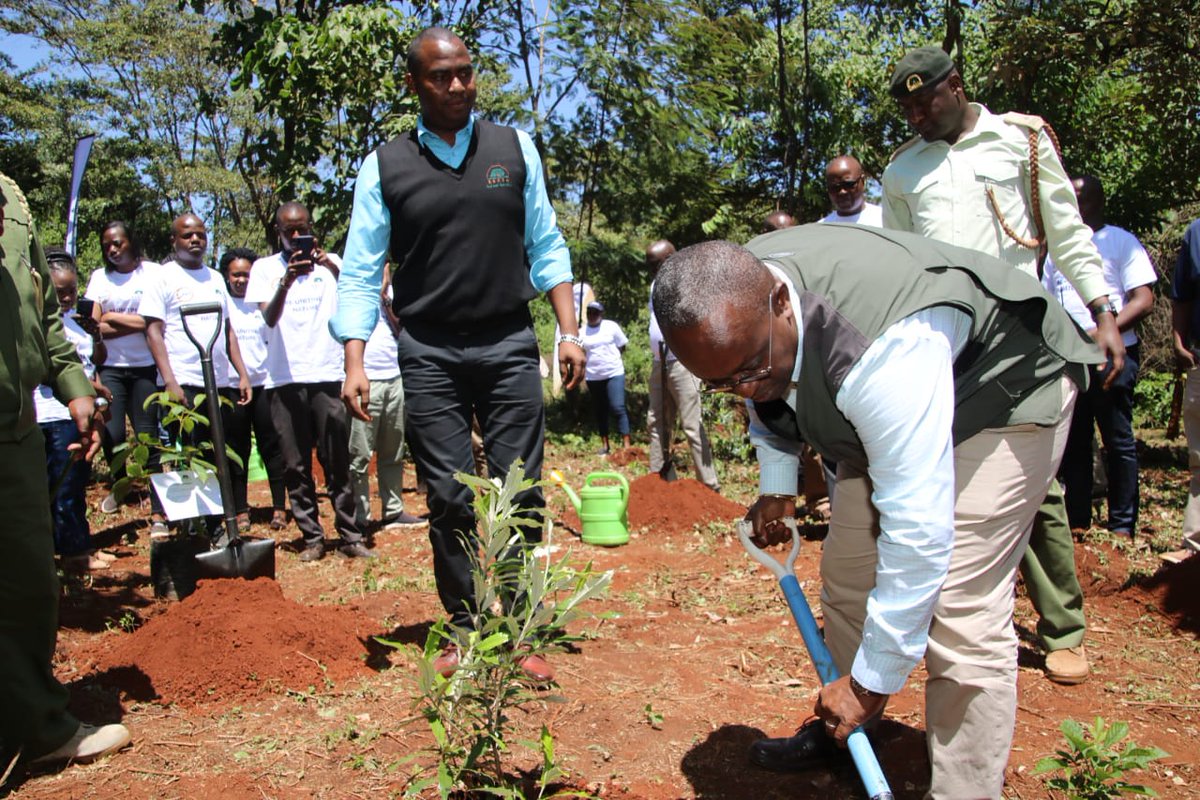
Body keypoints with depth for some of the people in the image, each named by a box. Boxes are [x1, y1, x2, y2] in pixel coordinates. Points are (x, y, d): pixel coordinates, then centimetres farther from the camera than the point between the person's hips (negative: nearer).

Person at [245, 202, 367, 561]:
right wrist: (286, 281, -25)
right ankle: (312, 537, 12)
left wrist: (333, 268, -27)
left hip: (328, 375, -1)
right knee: (296, 466, 4)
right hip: (284, 379, 1)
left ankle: (350, 536, 5)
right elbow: (269, 319, -7)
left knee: (338, 463, 0)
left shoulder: (329, 262, 9)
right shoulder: (265, 268, 8)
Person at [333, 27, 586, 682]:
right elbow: (361, 273, 3)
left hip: (509, 346, 1)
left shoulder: (515, 148, 8)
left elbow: (546, 247, 10)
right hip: (429, 355, 0)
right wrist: (354, 362, -6)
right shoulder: (384, 166, 4)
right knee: (450, 500, 3)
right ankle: (464, 631, 18)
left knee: (520, 494, 0)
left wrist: (568, 331, 2)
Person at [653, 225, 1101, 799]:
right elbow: (770, 397, 6)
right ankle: (840, 734, 27)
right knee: (847, 573, 7)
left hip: (1001, 388, -7)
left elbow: (918, 532, -40)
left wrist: (872, 683, -30)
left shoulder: (885, 349, -44)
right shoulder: (734, 300, -20)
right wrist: (776, 486, -2)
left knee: (959, 613, -17)